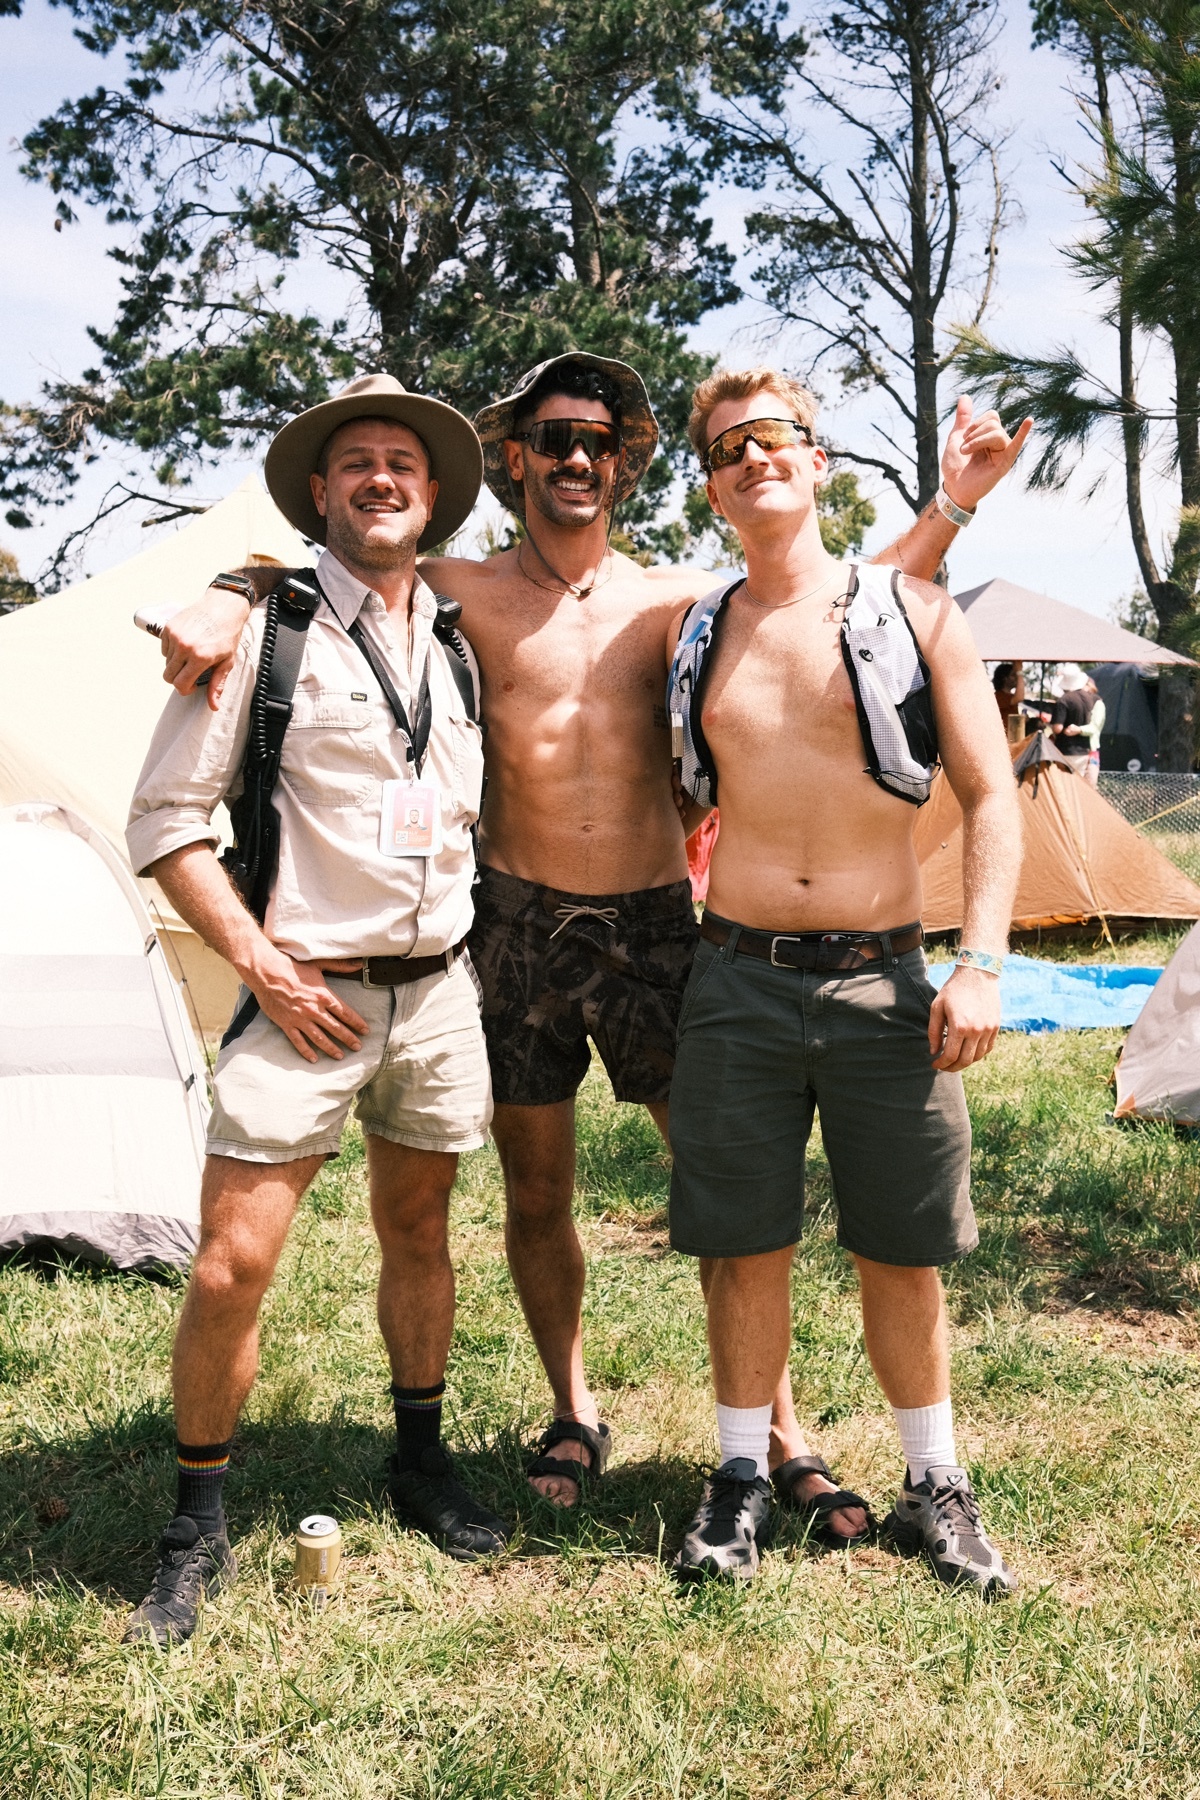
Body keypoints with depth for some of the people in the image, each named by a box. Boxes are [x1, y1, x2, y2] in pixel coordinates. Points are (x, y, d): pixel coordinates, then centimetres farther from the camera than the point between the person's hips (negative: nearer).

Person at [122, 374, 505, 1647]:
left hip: (438, 989, 5)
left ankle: (420, 1466, 35)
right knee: (231, 1267, -7)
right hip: (307, 995, -5)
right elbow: (165, 823, -7)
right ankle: (197, 1529, 11)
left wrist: (468, 945, 15)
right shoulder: (263, 630, -6)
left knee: (418, 1230, 17)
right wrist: (256, 961, -13)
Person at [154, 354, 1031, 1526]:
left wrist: (953, 505, -4)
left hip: (654, 919, 1)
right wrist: (223, 603, -20)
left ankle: (777, 1433, 14)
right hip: (519, 923, 0)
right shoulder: (466, 595, 2)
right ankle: (573, 1417, 30)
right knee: (535, 1192, 10)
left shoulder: (677, 597, 6)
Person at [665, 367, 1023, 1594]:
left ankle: (936, 1488, 26)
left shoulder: (914, 612, 2)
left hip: (883, 983, -1)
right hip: (738, 981, 1)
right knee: (745, 1248, 7)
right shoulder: (694, 638, 8)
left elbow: (990, 799, 1)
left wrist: (981, 962, -9)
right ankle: (742, 1479, 24)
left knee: (904, 1253, 8)